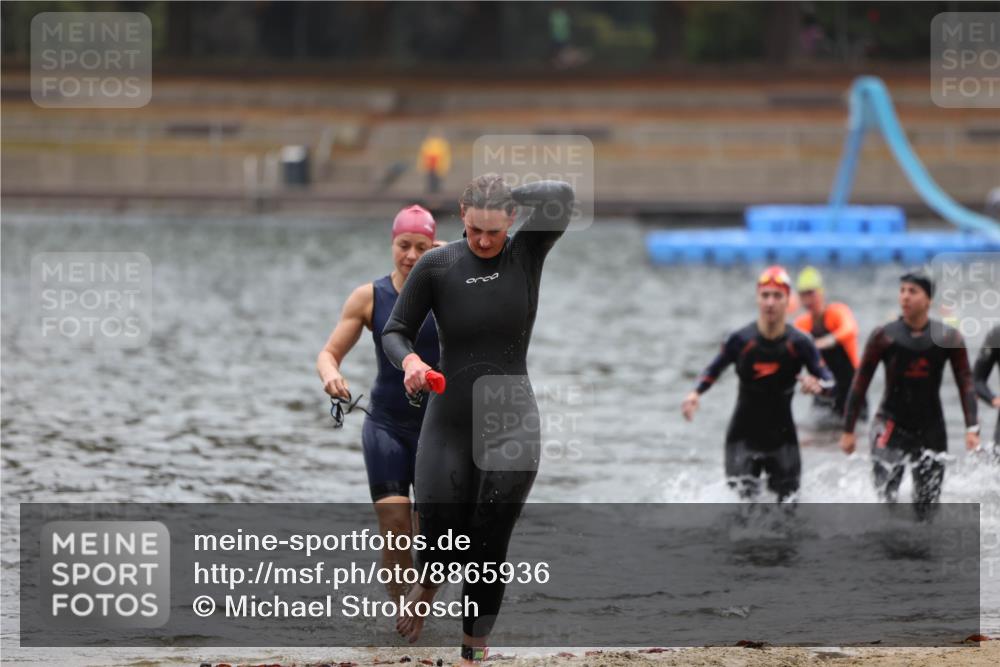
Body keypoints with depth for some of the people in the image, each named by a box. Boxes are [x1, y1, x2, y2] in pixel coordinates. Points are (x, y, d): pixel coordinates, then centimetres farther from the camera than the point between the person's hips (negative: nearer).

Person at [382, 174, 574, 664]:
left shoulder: (527, 253, -3)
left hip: (512, 424, 0)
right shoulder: (437, 266, -4)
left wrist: (507, 196, -8)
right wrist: (409, 360, -19)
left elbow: (561, 195, -20)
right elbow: (395, 331, 2)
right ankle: (427, 587, 30)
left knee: (489, 549, -2)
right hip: (448, 423, 0)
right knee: (439, 539, -6)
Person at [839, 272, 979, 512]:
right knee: (886, 499, -17)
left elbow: (965, 384, 0)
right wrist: (848, 430, 0)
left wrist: (972, 428, -10)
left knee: (927, 508, 5)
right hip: (891, 426, -2)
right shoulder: (884, 337, -6)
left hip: (931, 429, 2)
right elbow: (860, 384, 0)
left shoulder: (948, 338, -3)